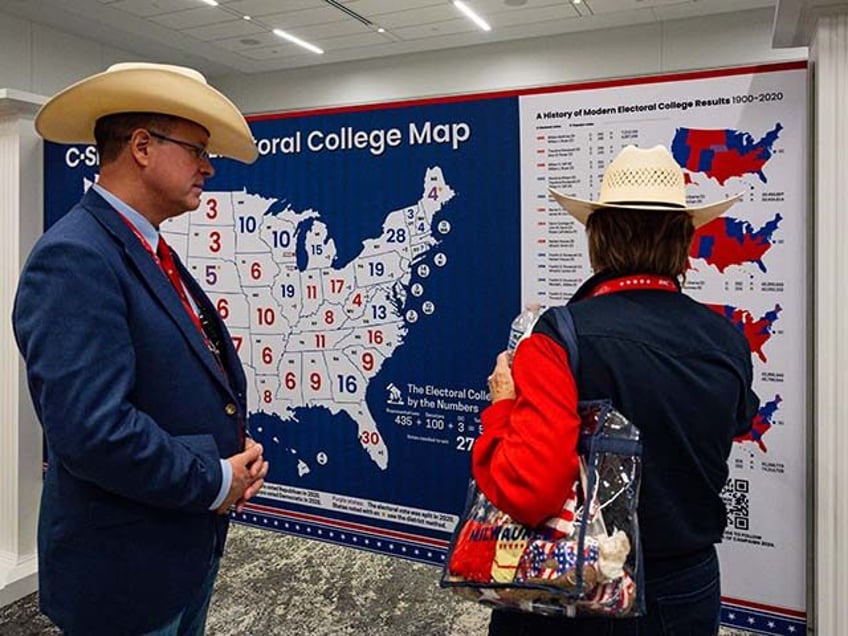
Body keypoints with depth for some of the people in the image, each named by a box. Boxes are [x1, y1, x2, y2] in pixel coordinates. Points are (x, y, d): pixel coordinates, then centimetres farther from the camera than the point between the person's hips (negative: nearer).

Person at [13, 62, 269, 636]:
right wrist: (215, 482, -18)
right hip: (124, 573, -8)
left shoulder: (153, 253, 7)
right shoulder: (74, 258, -22)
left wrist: (239, 450, -3)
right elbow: (93, 430, -31)